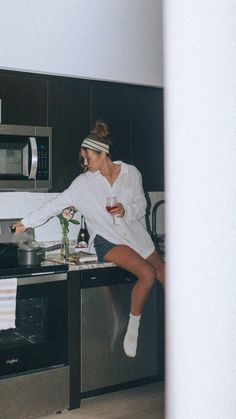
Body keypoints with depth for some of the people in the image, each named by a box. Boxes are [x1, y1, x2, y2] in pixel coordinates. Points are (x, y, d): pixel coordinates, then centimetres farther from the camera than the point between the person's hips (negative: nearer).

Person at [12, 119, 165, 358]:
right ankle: (132, 329, -8)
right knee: (147, 274, -25)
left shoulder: (131, 173, -1)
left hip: (136, 235, 3)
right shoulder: (85, 182, -3)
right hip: (109, 240, -3)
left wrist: (126, 211, -17)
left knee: (165, 277, 1)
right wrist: (26, 223, 0)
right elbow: (56, 204, 0)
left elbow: (141, 206, 4)